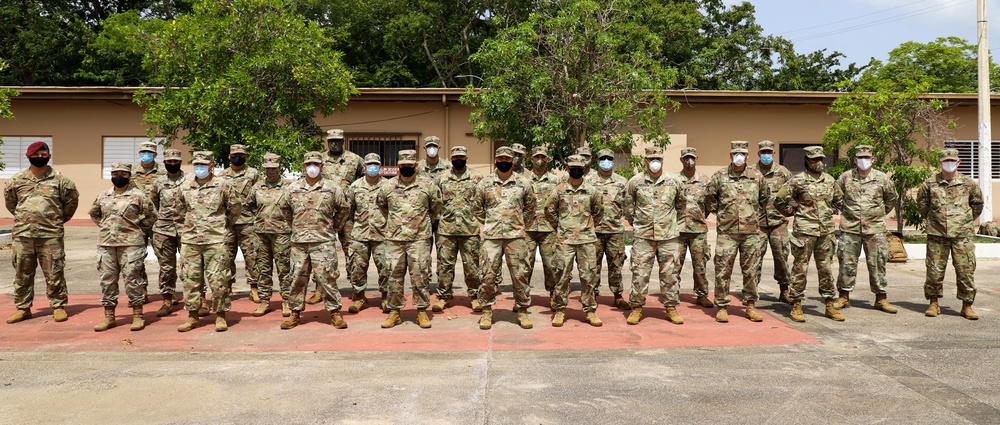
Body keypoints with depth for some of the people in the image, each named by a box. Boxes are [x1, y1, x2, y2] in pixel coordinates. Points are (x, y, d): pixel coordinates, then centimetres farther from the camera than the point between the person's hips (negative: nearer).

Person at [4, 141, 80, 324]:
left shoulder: (60, 180, 1)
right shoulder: (16, 180, 7)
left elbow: (72, 201, 11)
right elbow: (10, 202, 21)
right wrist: (23, 218, 19)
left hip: (51, 235, -2)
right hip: (22, 234, 3)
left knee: (54, 273, 1)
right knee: (22, 273, 9)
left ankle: (58, 306, 10)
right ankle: (22, 308, 20)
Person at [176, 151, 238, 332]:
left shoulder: (222, 186, -1)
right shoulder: (185, 187, 9)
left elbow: (234, 210, 8)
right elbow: (180, 209, 24)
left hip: (216, 241, -4)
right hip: (190, 241, 4)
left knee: (218, 280, -2)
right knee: (190, 279, 7)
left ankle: (221, 316, 8)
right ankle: (193, 316, 18)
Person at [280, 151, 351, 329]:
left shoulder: (332, 187, 2)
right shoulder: (292, 188, 8)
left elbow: (344, 208, 12)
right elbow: (285, 209, 22)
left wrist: (334, 226, 12)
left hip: (324, 241, -3)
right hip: (299, 242, 3)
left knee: (326, 278, -3)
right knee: (297, 278, 8)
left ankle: (335, 312, 7)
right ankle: (295, 313, 20)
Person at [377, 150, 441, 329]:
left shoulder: (428, 186, 1)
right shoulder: (387, 187, 5)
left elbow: (436, 207, 15)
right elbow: (381, 206, 23)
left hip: (419, 239, -2)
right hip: (394, 239, 2)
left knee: (420, 276, 0)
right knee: (395, 277, 6)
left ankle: (422, 311, 11)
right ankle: (394, 312, 16)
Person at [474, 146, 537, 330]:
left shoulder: (524, 183, 5)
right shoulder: (485, 183, 5)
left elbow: (529, 208, 16)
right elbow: (476, 207, 15)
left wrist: (521, 225, 12)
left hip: (516, 236, 0)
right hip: (491, 237, 0)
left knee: (520, 275, 3)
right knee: (489, 275, 1)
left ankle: (522, 311, 15)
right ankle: (487, 311, 13)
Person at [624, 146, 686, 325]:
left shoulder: (674, 182, 3)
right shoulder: (635, 182, 0)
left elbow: (681, 205, 17)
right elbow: (629, 208, 10)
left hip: (668, 236, 1)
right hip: (643, 237, -1)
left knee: (669, 273, 8)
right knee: (639, 273, 1)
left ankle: (671, 307, 20)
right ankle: (636, 308, 13)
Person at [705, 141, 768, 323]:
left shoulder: (757, 177, 7)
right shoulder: (719, 176, 1)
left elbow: (765, 198, 21)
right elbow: (709, 199, 11)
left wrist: (754, 215, 16)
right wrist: (721, 214, 8)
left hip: (751, 231, 2)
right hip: (727, 232, -2)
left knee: (751, 270, 8)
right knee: (723, 270, -1)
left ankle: (751, 305, 20)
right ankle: (722, 307, 8)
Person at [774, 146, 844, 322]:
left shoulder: (830, 180, 10)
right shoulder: (798, 180, -6)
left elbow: (839, 200, 27)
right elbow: (779, 200, -3)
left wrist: (828, 214, 16)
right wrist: (794, 212, 0)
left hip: (825, 231, 5)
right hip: (804, 231, -5)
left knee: (826, 268, 10)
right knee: (800, 269, 0)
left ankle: (830, 306, 19)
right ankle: (796, 306, 7)